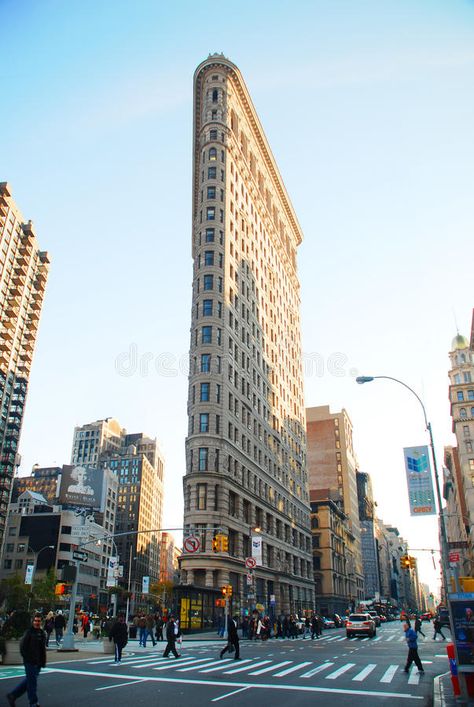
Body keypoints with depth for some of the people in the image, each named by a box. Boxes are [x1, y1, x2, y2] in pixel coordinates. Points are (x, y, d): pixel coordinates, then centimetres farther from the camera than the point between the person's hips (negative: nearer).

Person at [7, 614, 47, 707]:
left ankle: (12, 695, 28)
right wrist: (26, 658, -15)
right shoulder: (29, 632, -12)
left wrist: (43, 661, 11)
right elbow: (22, 646, -13)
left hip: (38, 663, 7)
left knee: (29, 681, 15)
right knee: (32, 682, -1)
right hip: (30, 662, -7)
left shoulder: (42, 633, 10)